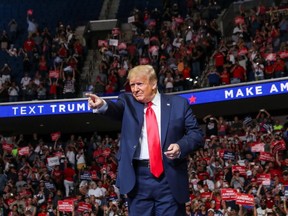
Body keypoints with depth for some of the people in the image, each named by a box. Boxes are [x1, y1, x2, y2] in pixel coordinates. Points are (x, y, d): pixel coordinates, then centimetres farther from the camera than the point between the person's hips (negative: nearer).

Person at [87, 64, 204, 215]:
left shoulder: (178, 104, 6)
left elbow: (196, 134, 6)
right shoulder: (128, 102, 8)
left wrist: (181, 146, -14)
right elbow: (116, 108, -14)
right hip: (137, 178, 1)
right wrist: (102, 105, -37)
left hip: (169, 178, -1)